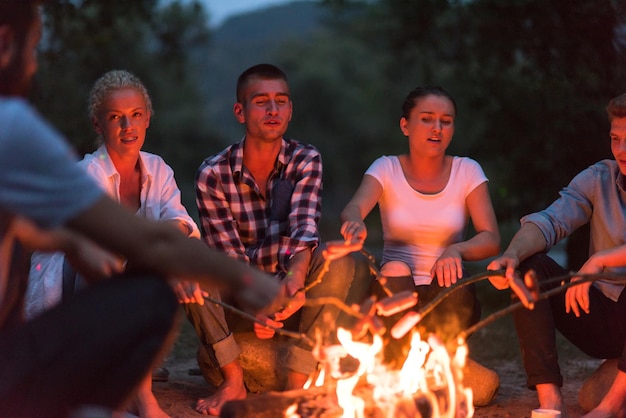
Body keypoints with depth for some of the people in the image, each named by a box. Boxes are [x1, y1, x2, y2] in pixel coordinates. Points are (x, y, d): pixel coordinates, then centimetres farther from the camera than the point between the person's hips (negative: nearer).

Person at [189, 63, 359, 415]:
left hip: (293, 293, 0)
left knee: (339, 258, -29)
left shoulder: (306, 161, -6)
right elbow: (228, 257, -12)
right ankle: (234, 381, -20)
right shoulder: (213, 174, -8)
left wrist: (296, 277, -44)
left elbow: (304, 228, -23)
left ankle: (297, 382, -25)